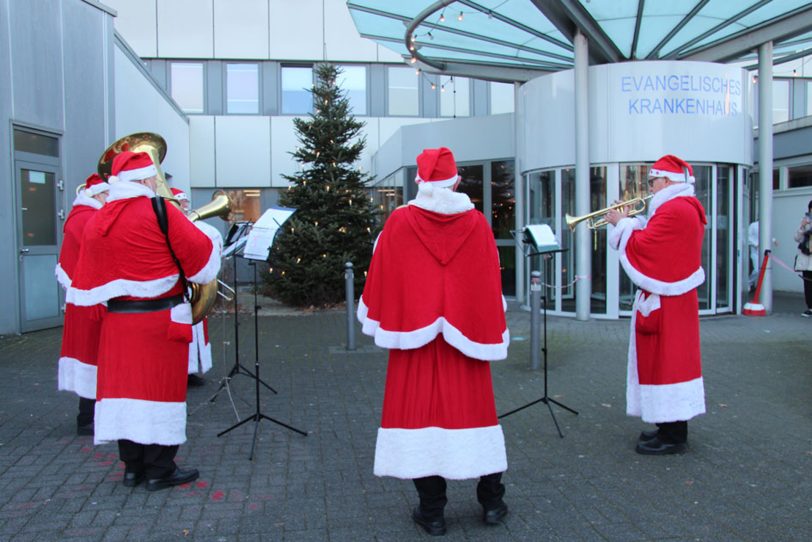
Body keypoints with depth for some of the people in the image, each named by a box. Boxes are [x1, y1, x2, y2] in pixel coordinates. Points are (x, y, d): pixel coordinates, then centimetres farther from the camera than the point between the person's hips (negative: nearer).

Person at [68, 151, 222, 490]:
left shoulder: (95, 222, 7)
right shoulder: (159, 211, -11)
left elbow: (90, 283, 10)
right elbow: (203, 256, -8)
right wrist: (213, 241, 12)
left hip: (118, 320, 6)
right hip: (161, 319, -5)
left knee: (124, 386, 10)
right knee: (160, 387, 2)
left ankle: (132, 466, 19)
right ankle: (160, 470, 9)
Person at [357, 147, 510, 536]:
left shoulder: (398, 223, -5)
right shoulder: (477, 223, -2)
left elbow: (379, 279, -1)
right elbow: (491, 283, 1)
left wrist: (378, 322, 14)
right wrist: (492, 334, 9)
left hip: (413, 332, -1)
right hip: (465, 335, 2)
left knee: (420, 411, 6)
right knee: (472, 408, 13)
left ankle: (432, 512, 11)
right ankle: (492, 503, 22)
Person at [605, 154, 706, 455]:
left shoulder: (674, 210, -18)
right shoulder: (684, 208, 17)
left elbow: (643, 246, -21)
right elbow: (655, 243, 16)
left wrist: (622, 224, -6)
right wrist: (630, 222, 9)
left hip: (666, 303, -11)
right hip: (672, 299, 11)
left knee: (667, 360, -6)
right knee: (669, 360, 15)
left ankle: (673, 437, 1)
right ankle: (672, 427, 24)